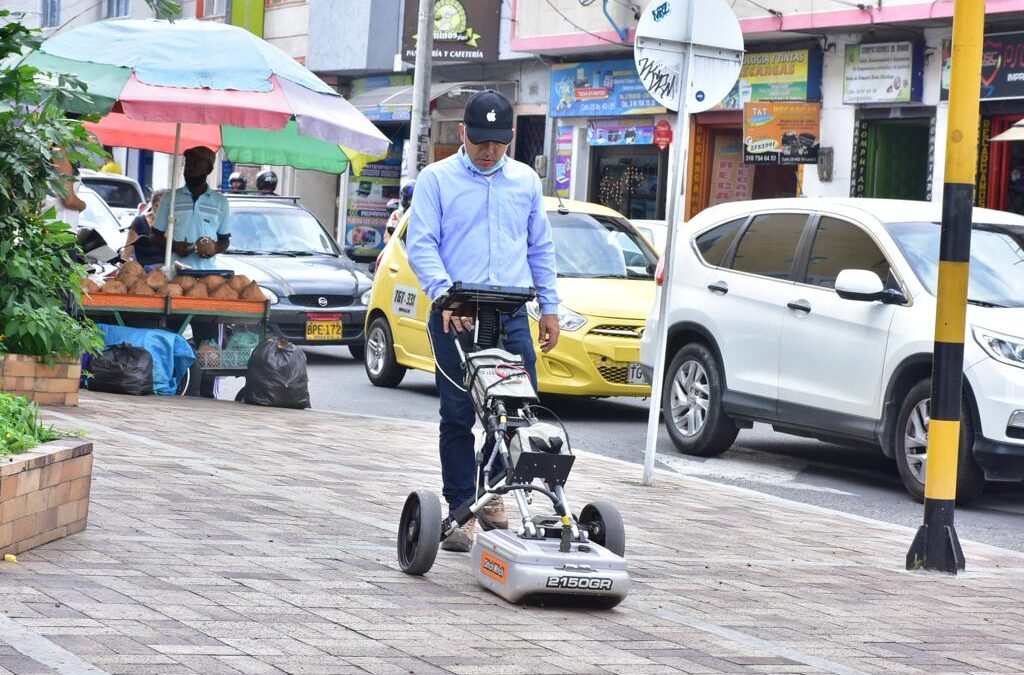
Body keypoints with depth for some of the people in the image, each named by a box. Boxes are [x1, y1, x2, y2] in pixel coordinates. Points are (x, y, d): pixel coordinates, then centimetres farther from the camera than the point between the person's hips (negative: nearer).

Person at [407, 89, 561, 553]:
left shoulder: (526, 182, 14)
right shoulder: (437, 180, 3)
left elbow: (541, 248, 20)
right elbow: (421, 244, -4)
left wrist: (550, 307, 14)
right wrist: (445, 294, -18)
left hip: (512, 314, 3)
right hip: (455, 317, -3)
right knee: (457, 417, -1)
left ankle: (493, 495, 18)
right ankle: (461, 510, 5)